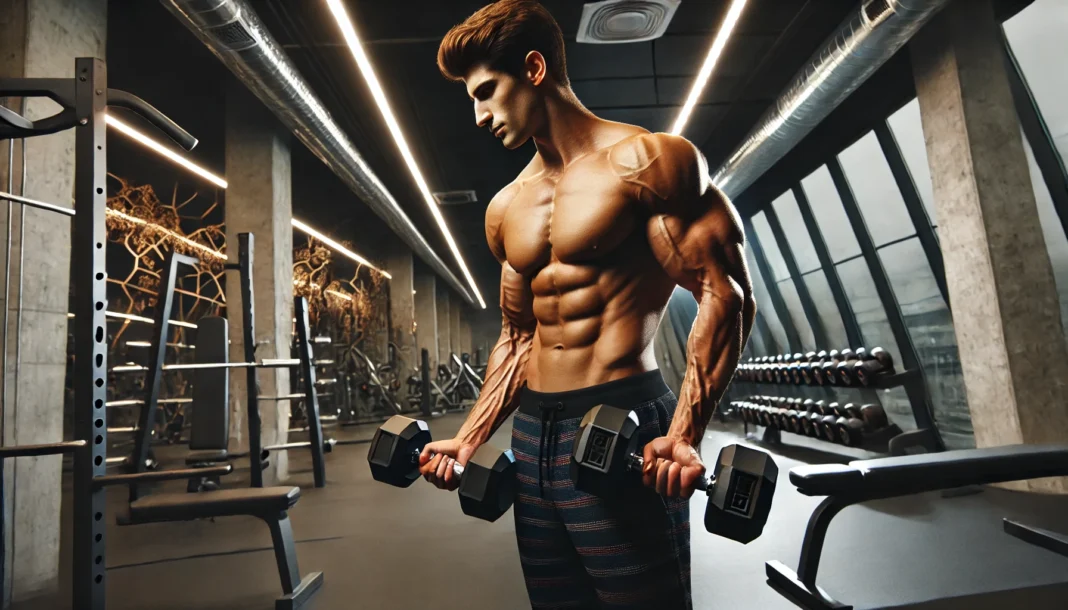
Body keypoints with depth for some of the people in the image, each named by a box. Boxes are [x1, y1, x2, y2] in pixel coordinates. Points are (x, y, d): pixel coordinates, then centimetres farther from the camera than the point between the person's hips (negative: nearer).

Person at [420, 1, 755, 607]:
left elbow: (726, 293, -10)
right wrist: (468, 439, 13)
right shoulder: (505, 209, 14)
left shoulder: (648, 161, -5)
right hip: (531, 437, 7)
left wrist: (684, 434, -22)